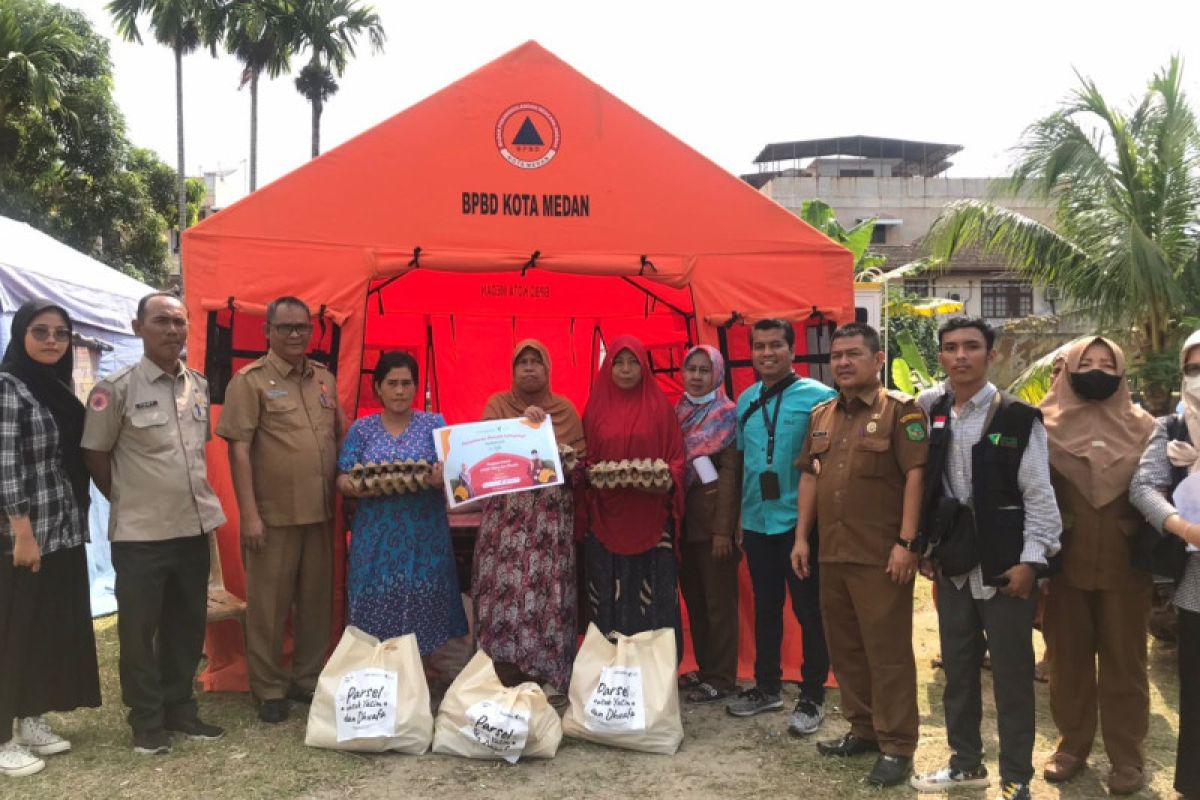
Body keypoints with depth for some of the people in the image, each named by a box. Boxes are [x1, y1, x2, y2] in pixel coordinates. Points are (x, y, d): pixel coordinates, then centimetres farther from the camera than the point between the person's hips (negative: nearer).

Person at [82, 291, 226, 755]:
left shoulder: (200, 387, 6)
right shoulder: (116, 389, -9)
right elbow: (95, 455, -3)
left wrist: (197, 496, 12)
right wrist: (128, 500, 3)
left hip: (194, 526, 5)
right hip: (140, 533, -5)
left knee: (188, 625, 13)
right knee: (139, 630, 6)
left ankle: (179, 709, 28)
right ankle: (147, 721, 20)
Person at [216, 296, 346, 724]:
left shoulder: (325, 378, 11)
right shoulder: (249, 380, -6)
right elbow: (238, 449, -10)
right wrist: (249, 513, -15)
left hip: (321, 512, 5)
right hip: (273, 514, -5)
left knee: (317, 600, 12)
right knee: (269, 604, 5)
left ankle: (308, 679, 27)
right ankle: (269, 690, 18)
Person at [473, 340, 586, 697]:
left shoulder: (565, 409, 11)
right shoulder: (497, 404, 9)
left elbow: (582, 457, 12)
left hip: (552, 512, 1)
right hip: (506, 510, 0)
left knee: (548, 588, -4)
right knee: (505, 586, -7)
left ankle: (548, 674, 5)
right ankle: (504, 677, 2)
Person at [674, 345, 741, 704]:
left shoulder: (727, 414, -6)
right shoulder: (677, 413, 11)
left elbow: (730, 472, -12)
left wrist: (723, 528, -17)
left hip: (713, 519, -6)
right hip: (683, 518, 6)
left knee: (719, 600, 1)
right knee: (693, 597, 13)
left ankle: (720, 678, 10)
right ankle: (703, 669, 24)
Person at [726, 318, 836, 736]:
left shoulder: (818, 397, -11)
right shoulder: (745, 401, 8)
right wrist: (737, 518, 14)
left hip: (801, 521, -5)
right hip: (757, 522, 6)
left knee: (809, 611, 6)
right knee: (764, 608, 17)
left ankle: (812, 697, 19)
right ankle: (767, 687, 32)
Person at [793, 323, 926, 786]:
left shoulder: (901, 410, -6)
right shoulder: (821, 415, 13)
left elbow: (915, 474, -12)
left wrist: (906, 542, -18)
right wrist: (801, 536, 11)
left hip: (881, 555, -7)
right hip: (832, 553, 7)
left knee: (887, 651, 0)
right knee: (844, 647, 15)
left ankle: (897, 746, 11)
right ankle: (863, 729, 30)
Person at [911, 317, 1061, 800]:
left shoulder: (1019, 418, -8)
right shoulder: (930, 412, 5)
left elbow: (1039, 496, -8)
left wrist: (1030, 561, -12)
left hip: (1005, 565, -4)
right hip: (952, 564, 5)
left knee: (1012, 676, 4)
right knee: (957, 669, 15)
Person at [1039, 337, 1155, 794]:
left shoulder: (1142, 426, 4)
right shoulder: (1046, 424, 1)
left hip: (1124, 564, 0)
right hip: (1064, 562, 0)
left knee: (1123, 661, 6)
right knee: (1068, 658, 9)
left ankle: (1127, 757, 18)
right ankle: (1072, 744, 23)